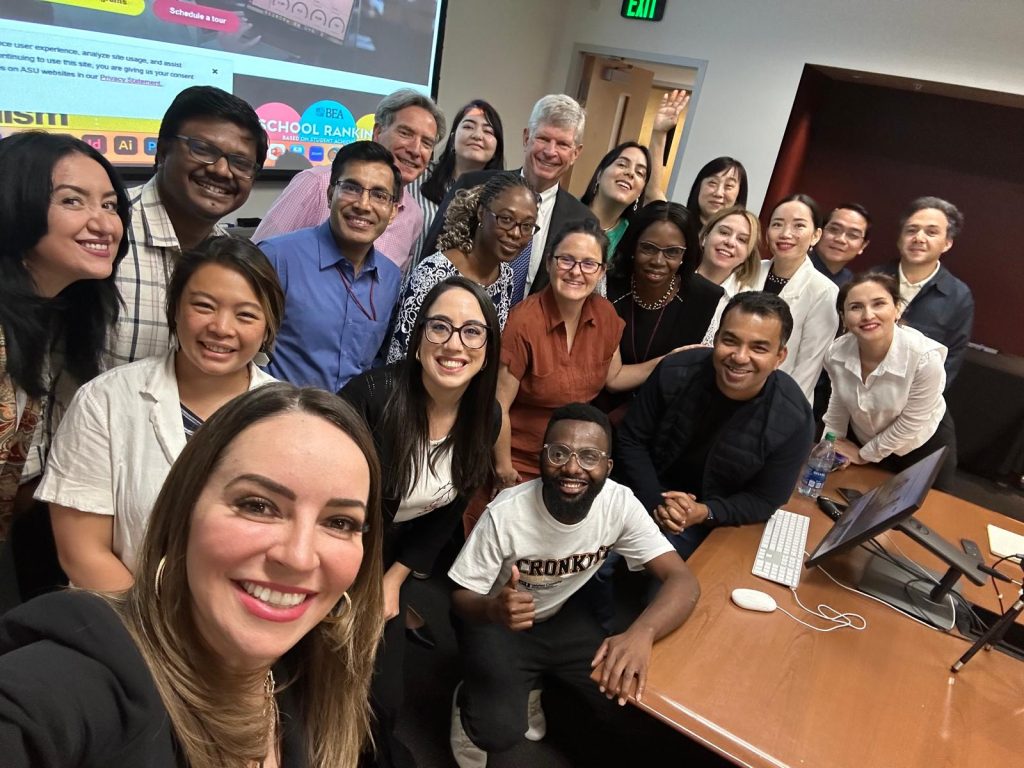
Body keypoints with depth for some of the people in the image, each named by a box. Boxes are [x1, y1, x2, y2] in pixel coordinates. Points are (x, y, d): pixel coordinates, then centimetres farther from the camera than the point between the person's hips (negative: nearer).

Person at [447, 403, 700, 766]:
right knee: (499, 731, -22)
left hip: (563, 612, 4)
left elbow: (683, 581, -27)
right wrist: (493, 610, -44)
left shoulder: (620, 504, -23)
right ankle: (471, 699, 14)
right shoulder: (505, 514, -31)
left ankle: (542, 689, 20)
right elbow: (461, 596, -19)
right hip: (497, 621, -4)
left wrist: (642, 632, -48)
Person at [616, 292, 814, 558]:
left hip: (708, 518, -1)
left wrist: (704, 513, -25)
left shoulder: (793, 421, -20)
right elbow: (631, 441, -7)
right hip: (645, 490, 1)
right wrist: (657, 503, -20)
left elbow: (764, 500, -9)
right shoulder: (674, 372, -18)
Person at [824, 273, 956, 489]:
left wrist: (863, 455, -13)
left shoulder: (925, 358, -36)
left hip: (923, 445, -3)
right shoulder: (835, 353, -25)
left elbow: (910, 424, -23)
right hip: (861, 438, 3)